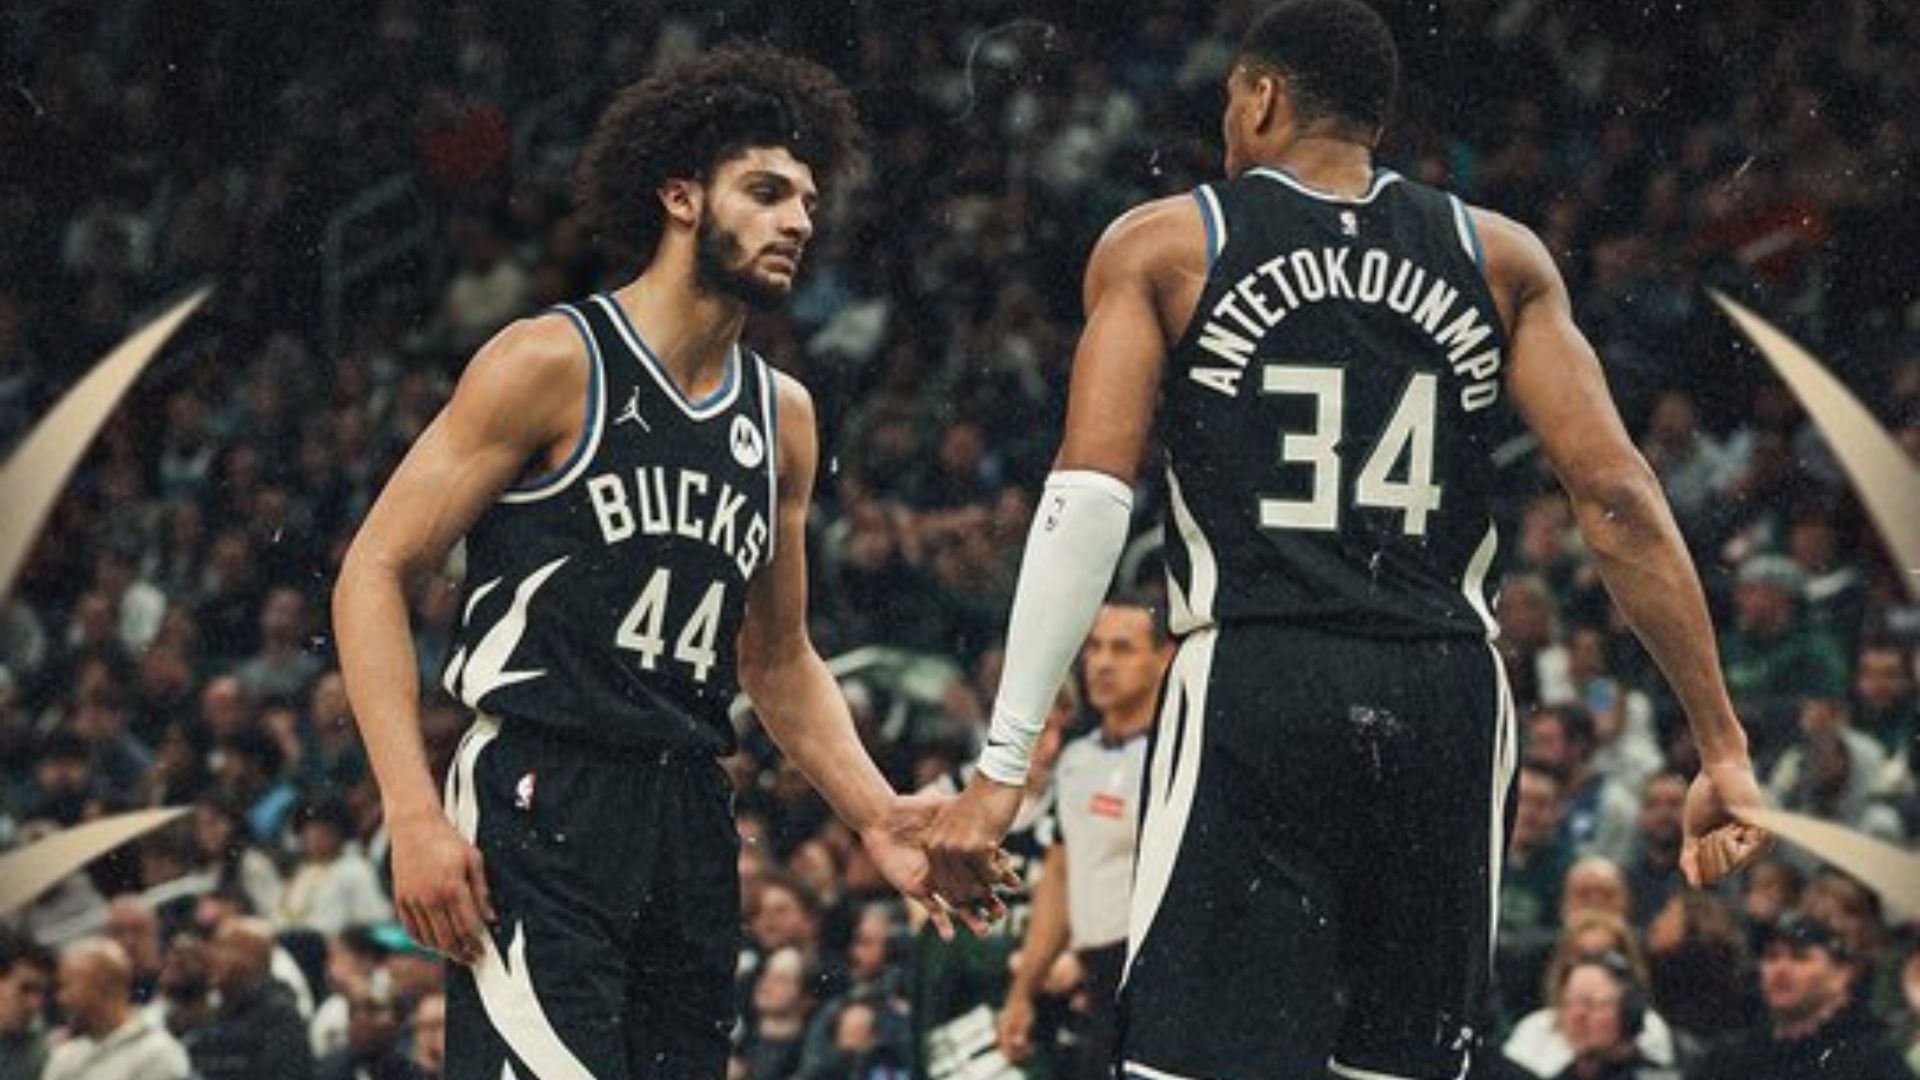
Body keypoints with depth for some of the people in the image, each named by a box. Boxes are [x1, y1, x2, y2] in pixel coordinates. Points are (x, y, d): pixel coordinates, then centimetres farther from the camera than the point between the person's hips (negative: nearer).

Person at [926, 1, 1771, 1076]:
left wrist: (1005, 765, -8)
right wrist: (1724, 745, 4)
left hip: (1254, 695, -3)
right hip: (1445, 700, 3)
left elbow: (1088, 503, -5)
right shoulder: (1502, 257, 12)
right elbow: (1617, 499, 3)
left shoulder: (1163, 246, 6)